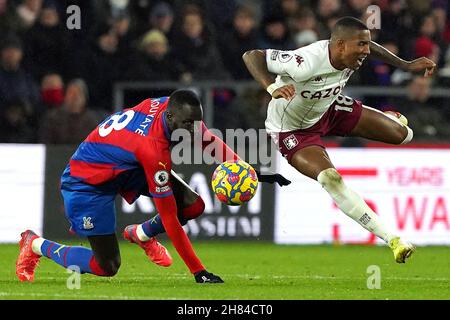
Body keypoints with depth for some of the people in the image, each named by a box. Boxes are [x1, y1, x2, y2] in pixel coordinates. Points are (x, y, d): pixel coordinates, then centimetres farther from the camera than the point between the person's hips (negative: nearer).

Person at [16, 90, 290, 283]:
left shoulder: (166, 105, -18)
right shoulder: (153, 149, -38)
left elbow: (210, 141, 0)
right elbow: (170, 218, -33)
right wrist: (198, 272, -30)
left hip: (128, 166, 8)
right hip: (88, 183, -8)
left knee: (193, 205, -7)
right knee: (107, 268, -4)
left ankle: (142, 234, 22)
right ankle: (36, 244, 14)